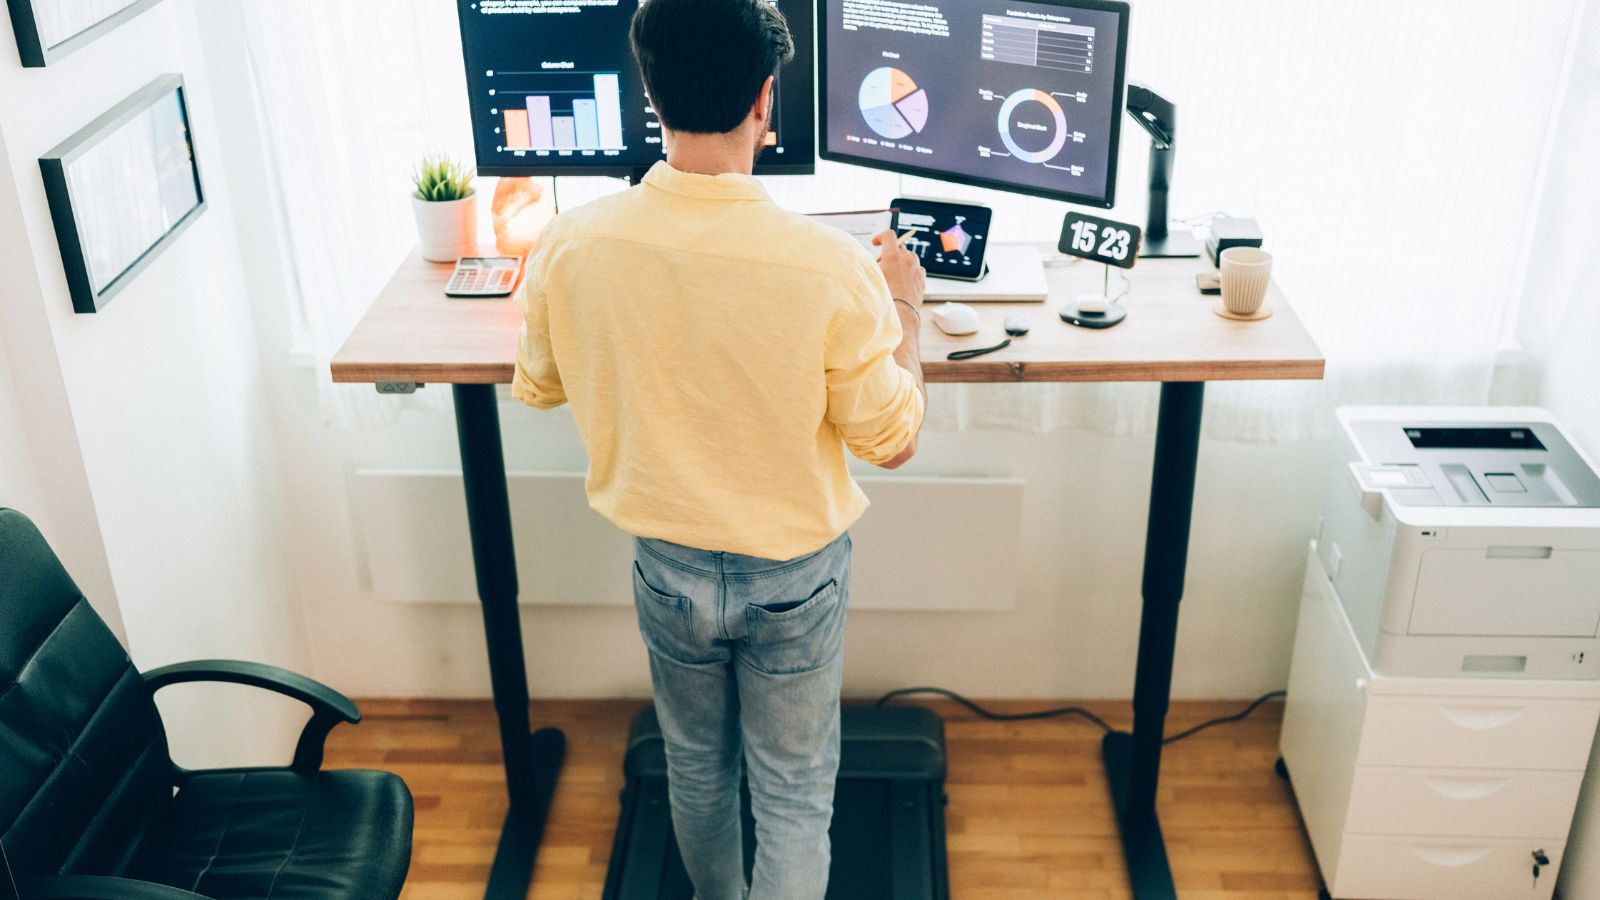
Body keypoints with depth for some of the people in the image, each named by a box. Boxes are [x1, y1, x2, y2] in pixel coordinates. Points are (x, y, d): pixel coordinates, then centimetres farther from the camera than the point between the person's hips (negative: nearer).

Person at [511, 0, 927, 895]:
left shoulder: (572, 245, -19)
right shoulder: (828, 266, -28)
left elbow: (540, 386, 2)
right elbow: (892, 439, -13)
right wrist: (905, 310, 2)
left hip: (668, 568, 4)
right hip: (795, 576, -3)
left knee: (698, 768, 28)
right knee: (794, 800, 17)